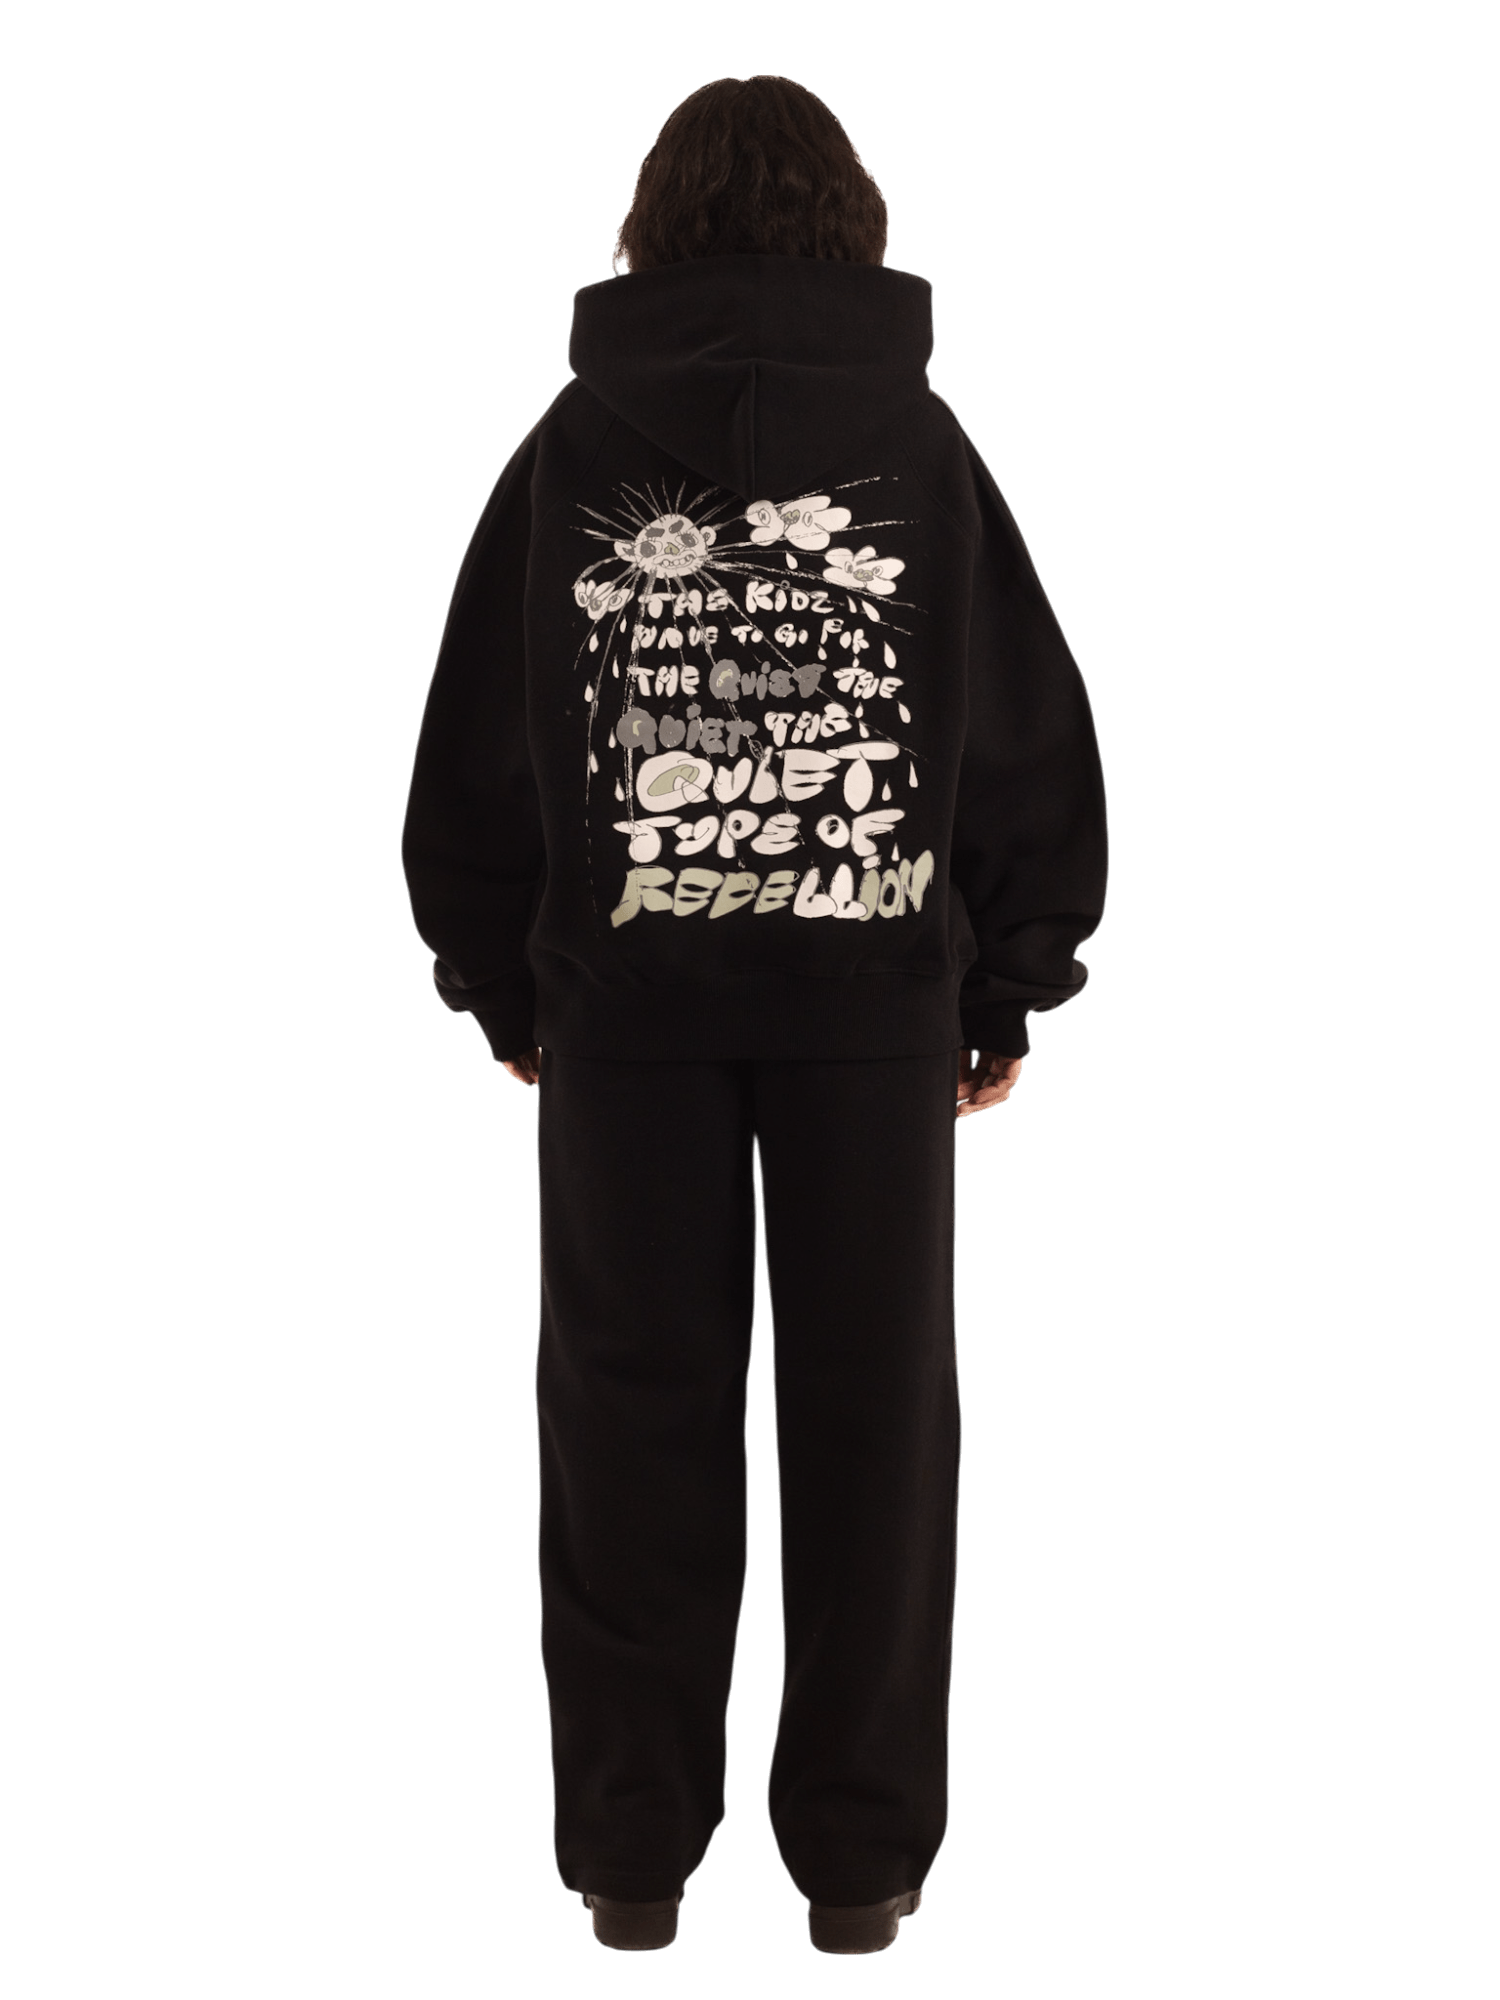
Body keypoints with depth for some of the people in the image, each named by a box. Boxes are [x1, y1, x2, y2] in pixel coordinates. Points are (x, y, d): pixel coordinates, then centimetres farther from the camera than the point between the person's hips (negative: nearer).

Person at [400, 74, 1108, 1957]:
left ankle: (629, 1847, 17)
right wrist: (1010, 991, 8)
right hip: (877, 998, 0)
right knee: (871, 1413, 8)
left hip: (622, 998, 1)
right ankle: (861, 1854, 15)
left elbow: (470, 746, 2)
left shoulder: (571, 444, 2)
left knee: (632, 1405, 9)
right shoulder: (919, 437, 1)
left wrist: (499, 989, 11)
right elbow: (1032, 730, 0)